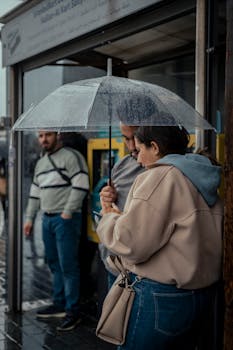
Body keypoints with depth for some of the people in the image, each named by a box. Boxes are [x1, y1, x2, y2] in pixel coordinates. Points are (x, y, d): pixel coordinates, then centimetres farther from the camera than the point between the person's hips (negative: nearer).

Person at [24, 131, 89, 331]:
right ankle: (59, 305, 23)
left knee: (68, 266, -5)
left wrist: (67, 213, -17)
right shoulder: (40, 163, 18)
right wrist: (29, 219, 19)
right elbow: (35, 193, 23)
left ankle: (72, 312, 2)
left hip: (66, 219, -8)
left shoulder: (71, 157, -8)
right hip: (47, 219, 8)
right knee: (54, 264, 13)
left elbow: (81, 186, -16)